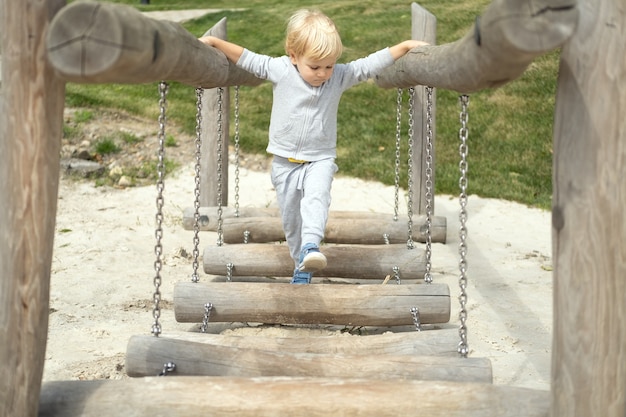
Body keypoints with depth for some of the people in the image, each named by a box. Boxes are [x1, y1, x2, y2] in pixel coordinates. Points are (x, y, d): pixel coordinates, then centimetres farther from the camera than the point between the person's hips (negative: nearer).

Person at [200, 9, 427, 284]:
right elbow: (246, 59, -6)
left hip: (320, 160, -1)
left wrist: (405, 46, -9)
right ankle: (301, 266, 26)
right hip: (285, 161, 1)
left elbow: (373, 64, -6)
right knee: (290, 217, 10)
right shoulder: (280, 70, -11)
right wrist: (213, 42, -8)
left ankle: (311, 246, -43)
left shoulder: (340, 76, -8)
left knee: (316, 196, -31)